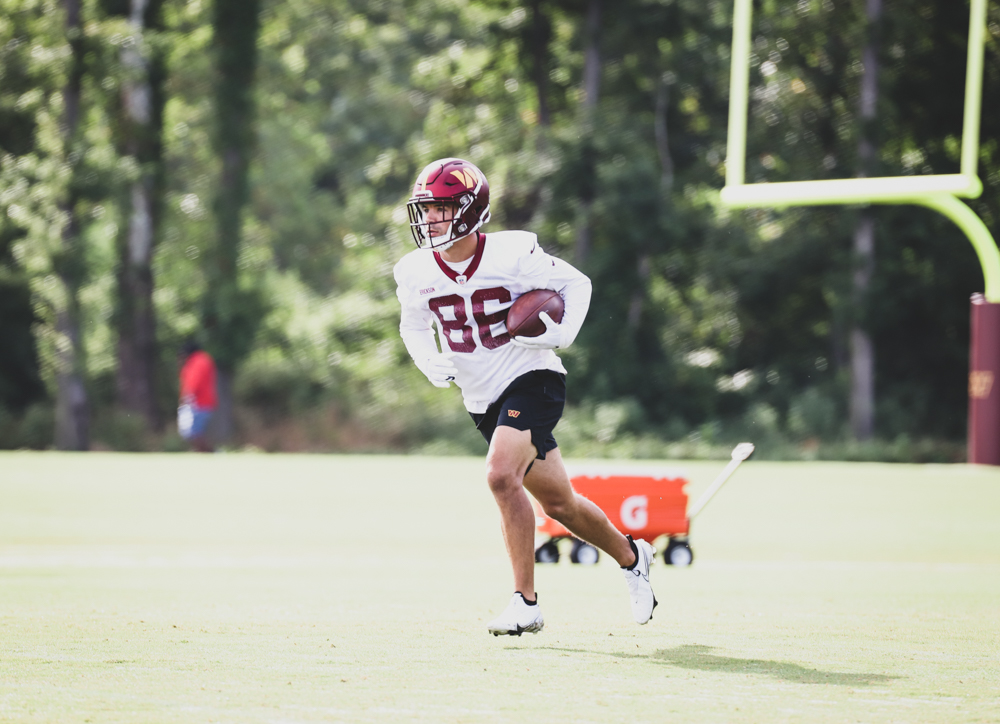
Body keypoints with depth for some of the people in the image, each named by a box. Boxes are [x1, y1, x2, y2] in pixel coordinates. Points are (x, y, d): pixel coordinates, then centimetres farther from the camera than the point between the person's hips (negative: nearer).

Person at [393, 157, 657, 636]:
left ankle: (526, 603, -19)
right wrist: (432, 364, -5)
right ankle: (630, 556, 39)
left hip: (532, 380, -6)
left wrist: (561, 335, -18)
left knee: (501, 475, -27)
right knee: (557, 503, 13)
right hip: (483, 399, 6)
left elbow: (577, 284, -2)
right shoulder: (416, 273, -4)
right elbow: (414, 328, 15)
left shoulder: (513, 254, -16)